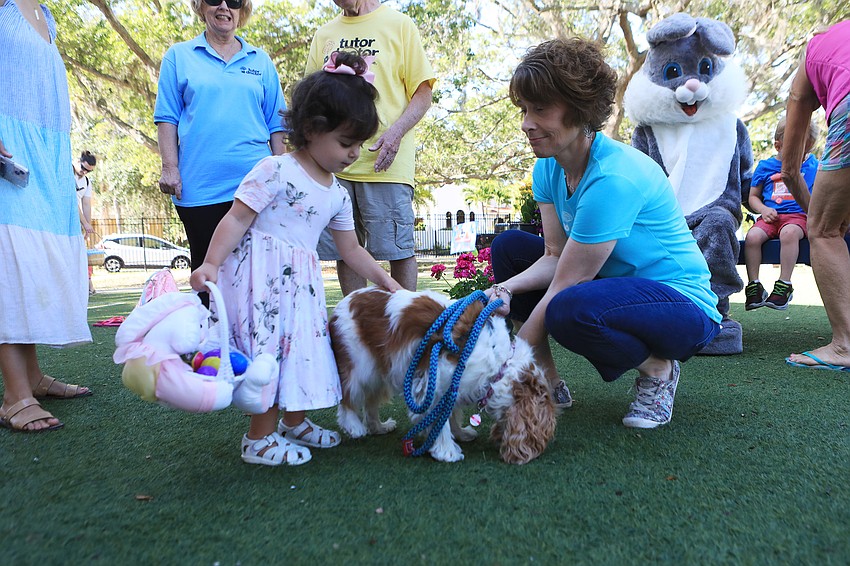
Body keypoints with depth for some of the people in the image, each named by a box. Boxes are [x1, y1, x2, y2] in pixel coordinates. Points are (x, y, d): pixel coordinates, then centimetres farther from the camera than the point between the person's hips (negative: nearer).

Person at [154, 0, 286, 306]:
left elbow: (276, 123, 13)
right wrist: (169, 167, -4)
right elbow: (167, 118, 6)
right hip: (199, 187, -1)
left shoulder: (260, 61, 14)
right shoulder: (179, 57, 10)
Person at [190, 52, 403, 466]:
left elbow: (351, 250, 17)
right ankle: (260, 439, 9)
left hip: (301, 283, 8)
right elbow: (237, 218, -15)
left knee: (302, 347, 13)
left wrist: (388, 283, 15)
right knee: (270, 347, -7)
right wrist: (210, 264, -25)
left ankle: (295, 422, 31)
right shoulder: (276, 171, -11)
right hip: (263, 275, -8)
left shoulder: (338, 195, 11)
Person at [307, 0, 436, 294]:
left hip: (384, 163, -4)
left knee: (398, 248, -3)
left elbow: (422, 93, 2)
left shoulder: (399, 25, 6)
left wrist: (395, 132, -15)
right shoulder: (324, 35, 18)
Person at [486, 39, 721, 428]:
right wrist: (507, 289, -25)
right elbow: (554, 255, -5)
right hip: (613, 285, 8)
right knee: (508, 247, 0)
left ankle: (657, 369, -4)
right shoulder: (548, 168, -3)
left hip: (683, 306, -8)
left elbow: (566, 281, -27)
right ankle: (547, 382, 5)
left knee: (570, 310, -37)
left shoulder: (613, 178, -29)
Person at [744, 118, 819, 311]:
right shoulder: (765, 167, 12)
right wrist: (763, 209, -5)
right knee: (752, 236, -30)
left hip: (798, 215, -1)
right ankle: (753, 285, -19)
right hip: (771, 216, 1)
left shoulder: (813, 165, 15)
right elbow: (752, 197, 15)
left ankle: (784, 285, -29)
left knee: (789, 232, -36)